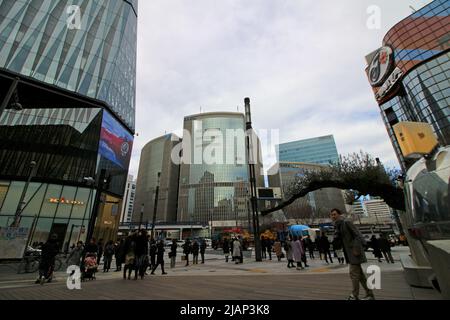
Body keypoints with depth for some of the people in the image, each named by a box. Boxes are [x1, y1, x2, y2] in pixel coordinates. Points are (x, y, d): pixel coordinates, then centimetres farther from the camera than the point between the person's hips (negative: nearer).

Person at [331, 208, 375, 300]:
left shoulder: (346, 222, -14)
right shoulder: (338, 225, 11)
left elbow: (358, 235, -18)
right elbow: (336, 238, 6)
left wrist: (356, 249, -20)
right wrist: (336, 228, -7)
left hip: (354, 251, -9)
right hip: (350, 252, 9)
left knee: (353, 273, -2)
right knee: (359, 274, 16)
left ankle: (354, 296, 9)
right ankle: (370, 294, 27)